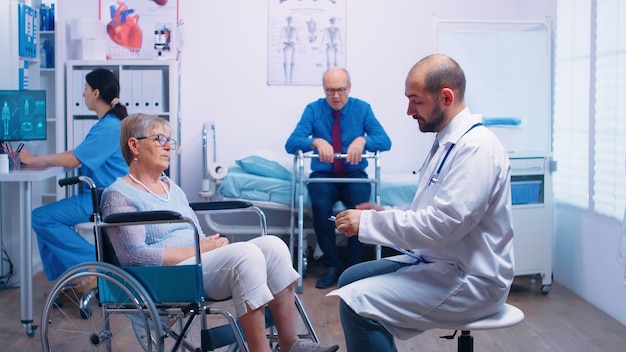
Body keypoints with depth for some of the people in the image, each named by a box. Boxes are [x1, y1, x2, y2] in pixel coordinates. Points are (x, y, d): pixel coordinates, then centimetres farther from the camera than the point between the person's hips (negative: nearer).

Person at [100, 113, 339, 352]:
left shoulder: (172, 188, 21)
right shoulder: (119, 195, -3)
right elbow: (135, 256, -14)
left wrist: (214, 243, -5)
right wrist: (200, 249, -14)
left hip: (201, 262, 8)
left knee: (272, 245, -14)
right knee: (246, 253, -29)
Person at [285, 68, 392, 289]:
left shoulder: (362, 108, 1)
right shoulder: (313, 109, -1)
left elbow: (385, 141, -9)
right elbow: (291, 144, -12)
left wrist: (363, 140, -30)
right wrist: (316, 141, -32)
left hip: (354, 175, 0)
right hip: (323, 175, 0)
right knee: (320, 206, -32)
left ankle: (352, 266, -12)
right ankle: (332, 265, -14)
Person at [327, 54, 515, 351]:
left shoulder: (476, 147, -20)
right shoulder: (448, 141, 12)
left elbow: (443, 224, -27)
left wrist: (369, 222, -19)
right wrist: (384, 215, 2)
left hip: (470, 279, -10)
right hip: (440, 262, 10)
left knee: (356, 304, -22)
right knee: (350, 280, 14)